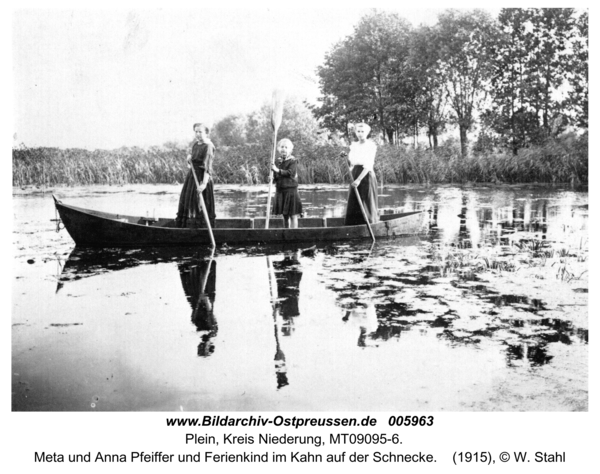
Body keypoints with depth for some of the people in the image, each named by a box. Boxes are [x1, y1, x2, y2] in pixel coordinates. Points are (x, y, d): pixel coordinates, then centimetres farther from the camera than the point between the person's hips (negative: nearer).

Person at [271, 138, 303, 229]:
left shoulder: (293, 161, -6)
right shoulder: (278, 162, 12)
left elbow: (290, 173, -21)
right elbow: (276, 176, 19)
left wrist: (278, 170, -23)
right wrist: (272, 178, -2)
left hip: (291, 190, -6)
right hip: (280, 191, 6)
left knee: (293, 215, -4)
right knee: (285, 215, 11)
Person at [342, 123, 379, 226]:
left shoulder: (371, 146, -5)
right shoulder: (353, 146, 13)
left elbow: (368, 166, -15)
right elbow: (350, 164, 14)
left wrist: (359, 179, -23)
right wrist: (345, 157, -5)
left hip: (366, 176, -6)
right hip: (355, 175, 6)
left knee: (367, 203, -4)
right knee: (353, 204, 3)